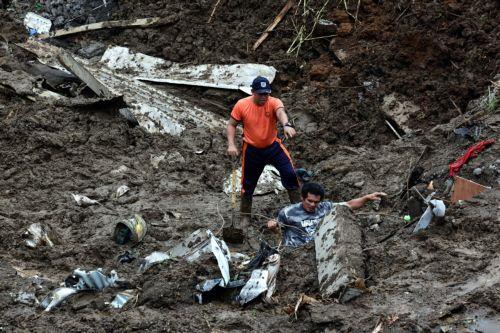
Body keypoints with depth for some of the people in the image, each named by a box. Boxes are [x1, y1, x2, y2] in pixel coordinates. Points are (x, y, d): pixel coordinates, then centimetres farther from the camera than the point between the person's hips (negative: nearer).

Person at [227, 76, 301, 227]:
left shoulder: (274, 102, -18)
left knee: (289, 173, -14)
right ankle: (245, 216, 28)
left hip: (273, 146, 0)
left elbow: (280, 112, -41)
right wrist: (231, 144, -14)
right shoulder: (241, 105, -13)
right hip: (252, 149, 0)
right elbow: (231, 124, -1)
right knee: (248, 183, 9)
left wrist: (286, 125, -63)